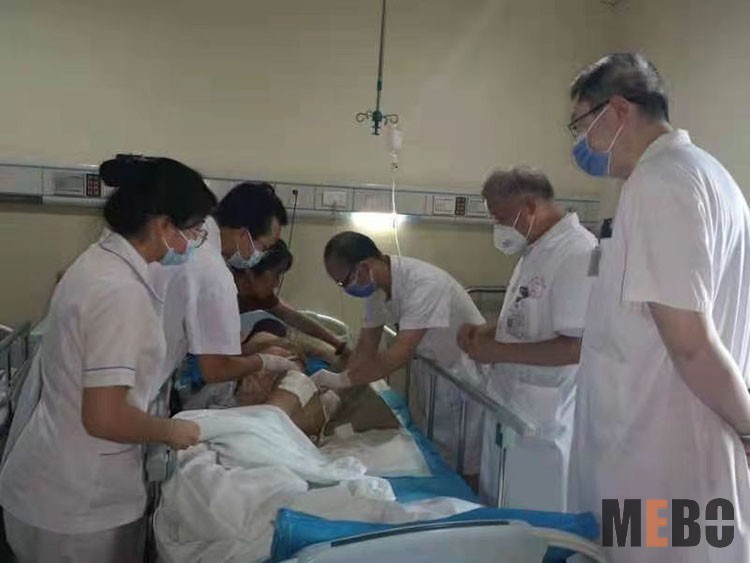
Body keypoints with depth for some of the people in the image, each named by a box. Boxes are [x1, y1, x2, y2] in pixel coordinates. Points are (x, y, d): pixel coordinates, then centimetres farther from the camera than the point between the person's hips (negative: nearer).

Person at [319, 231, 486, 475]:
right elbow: (366, 347, -2)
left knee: (462, 459, 4)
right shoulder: (376, 286, -8)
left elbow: (400, 354, -36)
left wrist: (342, 379, -30)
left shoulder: (424, 284, -34)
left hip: (465, 371, -7)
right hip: (432, 368, 7)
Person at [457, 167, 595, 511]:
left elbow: (578, 346, -25)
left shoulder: (577, 253, -21)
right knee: (497, 509, 22)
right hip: (508, 405, 9)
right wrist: (486, 332, 2)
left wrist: (498, 351, -21)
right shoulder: (536, 250, 10)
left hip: (541, 418, -9)